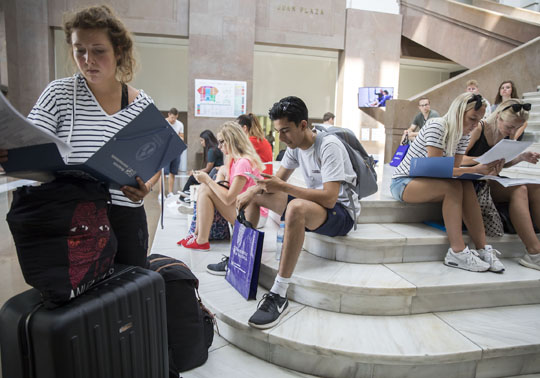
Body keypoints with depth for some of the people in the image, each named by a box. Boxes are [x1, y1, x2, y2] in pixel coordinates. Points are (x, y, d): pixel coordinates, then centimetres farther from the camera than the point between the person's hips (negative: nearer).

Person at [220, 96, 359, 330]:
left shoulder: (329, 146, -22)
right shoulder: (295, 145, 2)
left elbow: (329, 198, -31)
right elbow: (278, 179, 10)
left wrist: (283, 187, -30)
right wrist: (254, 190, -10)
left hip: (342, 212, -8)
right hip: (313, 204, 9)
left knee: (296, 207, -42)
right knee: (254, 194, 6)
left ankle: (279, 296, -36)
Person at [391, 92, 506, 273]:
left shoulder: (464, 135, 5)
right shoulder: (436, 126, -19)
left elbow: (455, 168, -1)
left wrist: (486, 170, -16)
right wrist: (475, 169, -30)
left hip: (425, 181, 7)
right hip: (403, 182, -7)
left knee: (466, 186, -22)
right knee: (454, 186, -31)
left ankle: (482, 248, -22)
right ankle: (458, 252, -31)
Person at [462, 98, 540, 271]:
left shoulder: (509, 134, 9)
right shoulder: (478, 129, -12)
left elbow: (504, 163, 20)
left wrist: (521, 157, 0)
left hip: (492, 181, 7)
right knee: (518, 190, -27)